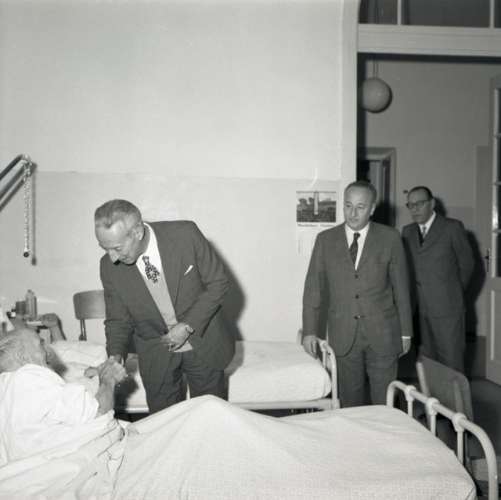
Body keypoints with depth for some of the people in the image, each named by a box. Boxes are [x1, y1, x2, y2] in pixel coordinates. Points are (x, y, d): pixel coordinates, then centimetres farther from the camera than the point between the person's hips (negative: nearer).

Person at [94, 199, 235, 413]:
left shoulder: (185, 234, -23)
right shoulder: (109, 266, -15)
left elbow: (218, 282, -13)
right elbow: (118, 320, -2)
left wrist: (188, 326, -20)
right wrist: (116, 356, -20)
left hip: (204, 345, -1)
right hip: (156, 357, 1)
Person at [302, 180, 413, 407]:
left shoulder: (390, 238, -1)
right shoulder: (325, 240, 2)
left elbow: (401, 287, 3)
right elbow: (314, 287, 3)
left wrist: (405, 332, 4)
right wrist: (310, 331, -1)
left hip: (382, 334, -1)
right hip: (343, 335, 1)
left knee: (385, 402, 5)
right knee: (350, 402, 9)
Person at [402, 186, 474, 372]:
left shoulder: (453, 227, -2)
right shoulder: (407, 231, 11)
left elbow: (466, 263, 4)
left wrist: (455, 292, 10)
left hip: (446, 307, -4)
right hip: (419, 308, 4)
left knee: (451, 359, -1)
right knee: (427, 359, 9)